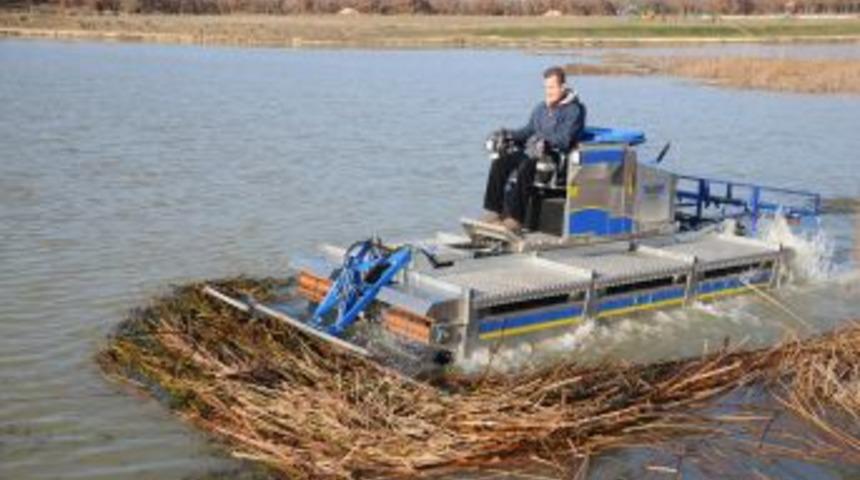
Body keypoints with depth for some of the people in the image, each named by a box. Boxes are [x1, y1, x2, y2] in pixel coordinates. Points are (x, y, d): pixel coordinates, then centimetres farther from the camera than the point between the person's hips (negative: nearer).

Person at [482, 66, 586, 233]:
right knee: (500, 162, -16)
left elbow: (565, 139, -16)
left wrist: (546, 142, -34)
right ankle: (493, 211, -19)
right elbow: (528, 130, 24)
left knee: (525, 168, -35)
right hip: (531, 151, 8)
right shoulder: (541, 108, 20)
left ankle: (515, 218, -35)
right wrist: (510, 134, 6)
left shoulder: (574, 110, -4)